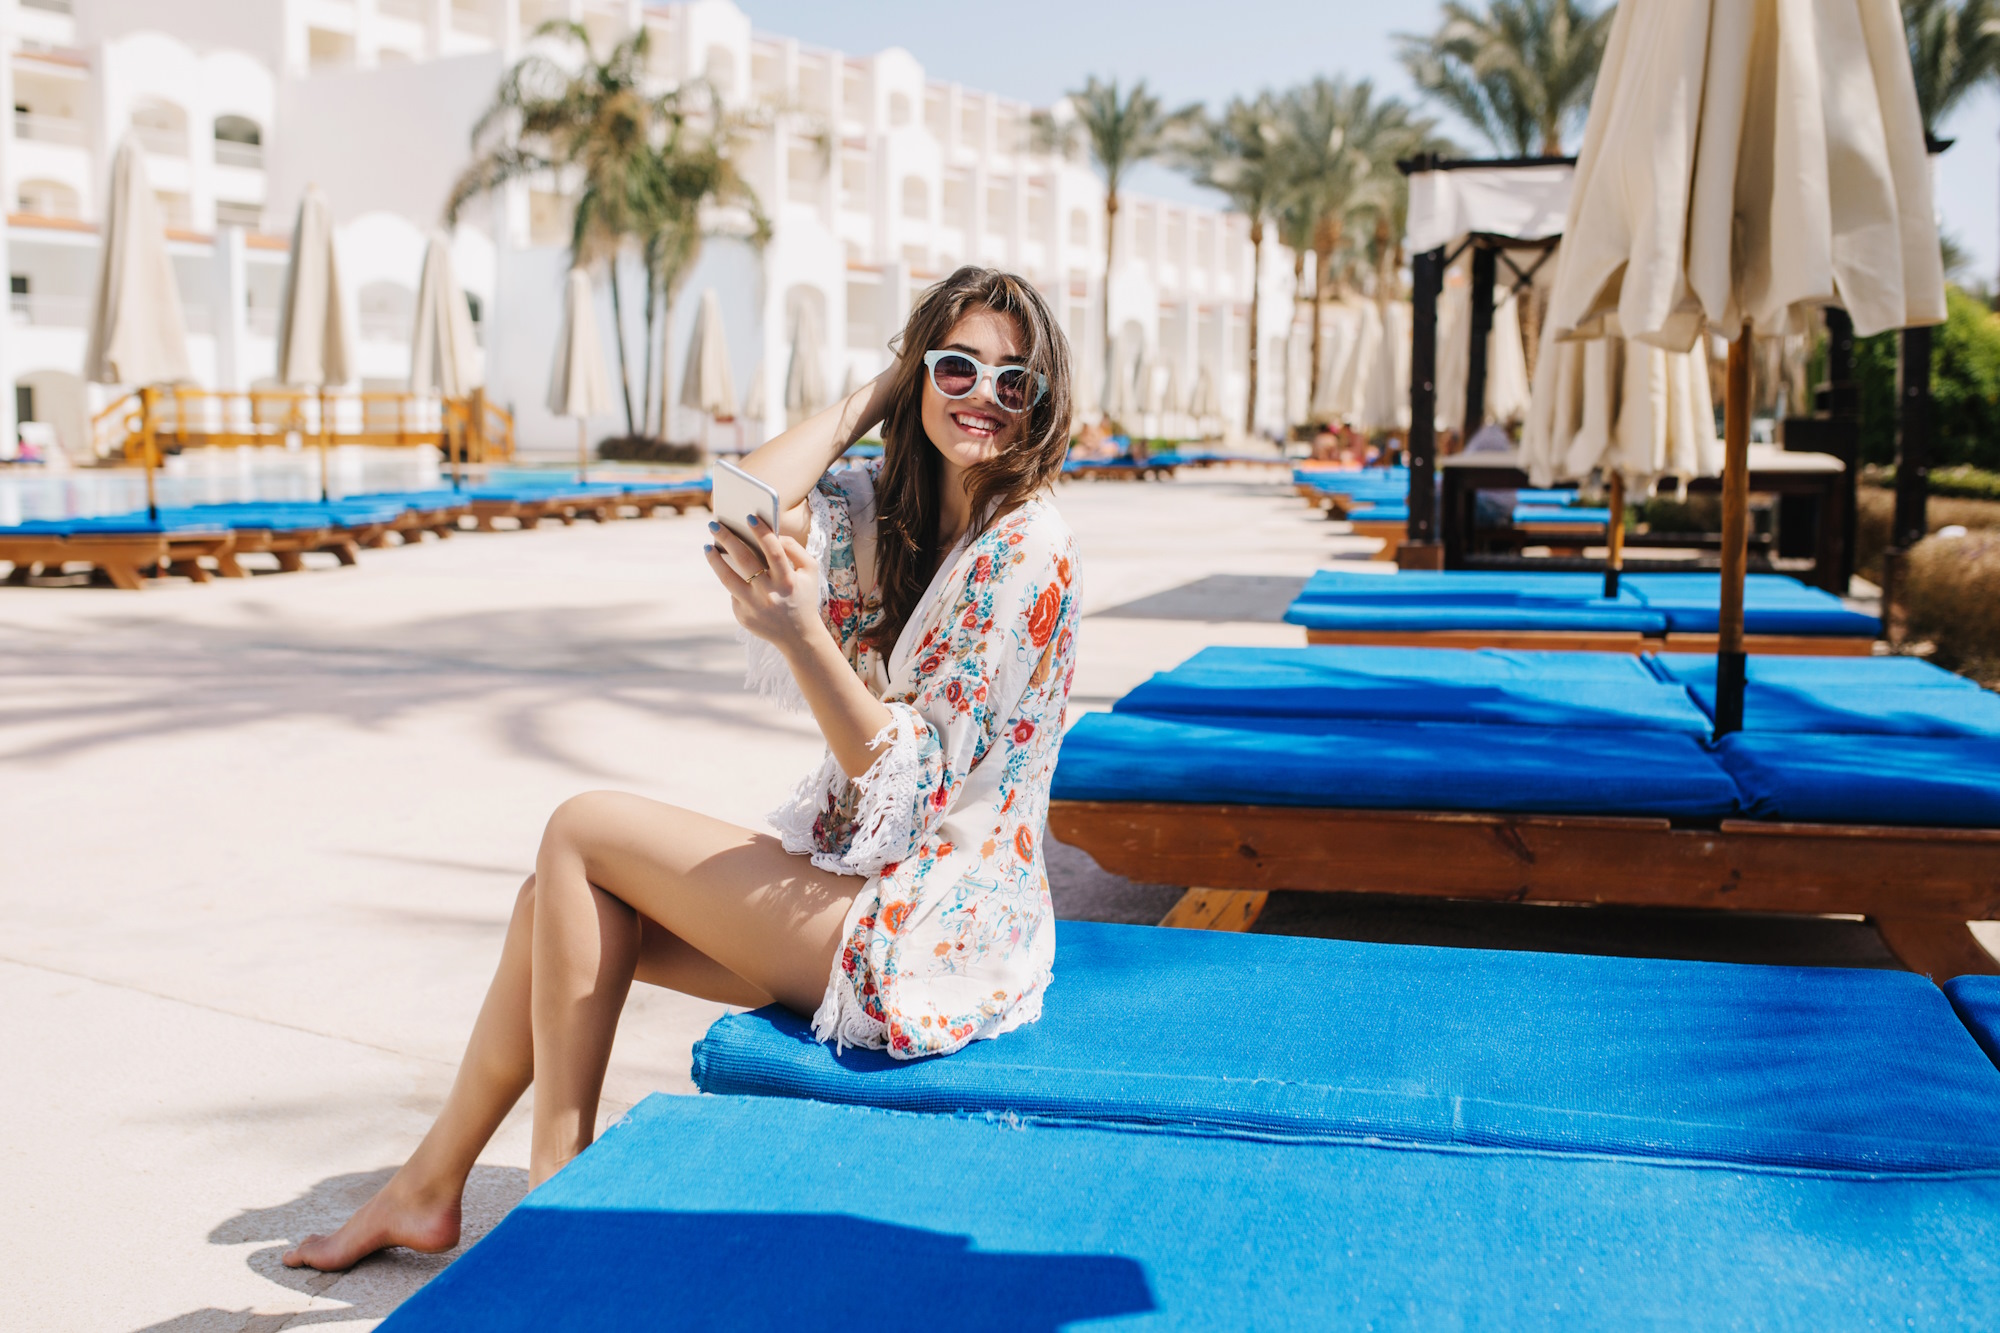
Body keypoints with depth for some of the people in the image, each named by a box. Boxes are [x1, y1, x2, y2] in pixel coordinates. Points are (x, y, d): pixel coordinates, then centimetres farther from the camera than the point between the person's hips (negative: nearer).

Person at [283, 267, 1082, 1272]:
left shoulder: (1028, 550, -16)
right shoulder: (886, 508, 8)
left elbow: (917, 780, -19)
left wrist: (802, 637, -32)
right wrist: (878, 391, -4)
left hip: (931, 934, -8)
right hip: (859, 876, 8)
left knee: (583, 831, -6)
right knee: (563, 903, 3)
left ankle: (555, 1193, 6)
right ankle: (430, 1187, 20)